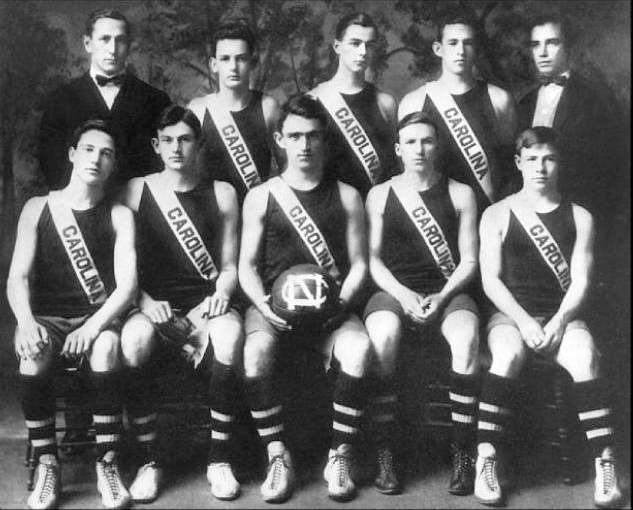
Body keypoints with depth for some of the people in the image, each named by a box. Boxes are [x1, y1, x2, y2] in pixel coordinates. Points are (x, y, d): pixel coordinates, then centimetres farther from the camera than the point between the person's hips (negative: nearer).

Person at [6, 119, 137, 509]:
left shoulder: (120, 216, 4)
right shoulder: (37, 208, 7)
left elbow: (127, 285, -7)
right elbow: (17, 277, -1)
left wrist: (93, 327, -24)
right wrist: (26, 321, -21)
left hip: (100, 319, -1)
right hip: (48, 318, 1)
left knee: (106, 351, -35)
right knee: (33, 356, -32)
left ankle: (108, 465, -21)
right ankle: (48, 465, -15)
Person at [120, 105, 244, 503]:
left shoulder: (222, 193, 11)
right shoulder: (136, 191, 8)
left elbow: (229, 266, 11)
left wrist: (222, 294, -10)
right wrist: (146, 301, -12)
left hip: (203, 305, 1)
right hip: (154, 304, 0)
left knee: (230, 331, -34)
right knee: (134, 337, -35)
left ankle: (220, 459, -18)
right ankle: (149, 461, -17)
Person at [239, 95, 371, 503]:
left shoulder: (346, 196, 11)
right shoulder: (261, 197, 9)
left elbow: (358, 264, 8)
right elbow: (247, 266, 7)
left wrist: (341, 303, -11)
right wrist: (262, 303, -12)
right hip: (273, 305, 0)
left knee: (358, 349, -32)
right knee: (255, 352, -33)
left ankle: (340, 458, -16)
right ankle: (278, 457, -16)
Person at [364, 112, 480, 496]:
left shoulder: (460, 194, 10)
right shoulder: (380, 195, 11)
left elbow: (469, 260, 6)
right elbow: (372, 259, 5)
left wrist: (442, 297, -12)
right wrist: (403, 294, -12)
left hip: (447, 289, 0)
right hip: (394, 289, 0)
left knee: (468, 337, -34)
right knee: (383, 336, -35)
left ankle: (463, 453, -22)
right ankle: (385, 456, -25)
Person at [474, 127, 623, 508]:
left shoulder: (579, 217, 11)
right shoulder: (497, 215, 7)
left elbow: (580, 281, 2)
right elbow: (491, 279, -1)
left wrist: (558, 322, -15)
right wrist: (524, 321, -15)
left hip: (563, 315, 1)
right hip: (511, 313, -1)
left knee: (586, 359, -31)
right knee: (508, 355, -34)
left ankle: (606, 462, -26)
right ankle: (487, 460, -30)